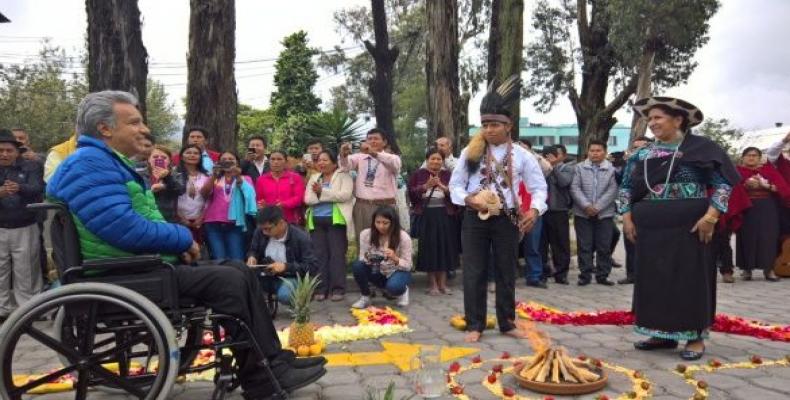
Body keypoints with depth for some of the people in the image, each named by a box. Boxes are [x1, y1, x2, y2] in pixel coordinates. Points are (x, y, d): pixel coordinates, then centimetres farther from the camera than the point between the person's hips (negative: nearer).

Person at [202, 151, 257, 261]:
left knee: (237, 260, -11)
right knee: (218, 260, -10)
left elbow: (248, 193, -5)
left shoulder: (245, 178, 16)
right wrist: (214, 176, -13)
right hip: (213, 223, 1)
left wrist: (238, 177, -20)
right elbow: (204, 194, 1)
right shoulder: (214, 179, 20)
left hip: (234, 224, -1)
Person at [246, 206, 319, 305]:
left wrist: (286, 267, -28)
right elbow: (253, 250, 15)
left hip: (289, 277, -4)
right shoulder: (260, 232, -5)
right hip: (266, 275, 4)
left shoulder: (301, 237, -18)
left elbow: (313, 266, -18)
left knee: (284, 295, -38)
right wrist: (251, 257, -12)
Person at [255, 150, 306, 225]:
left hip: (291, 222, -2)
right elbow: (258, 199, 14)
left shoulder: (295, 177, 4)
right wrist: (261, 205, -9)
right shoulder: (261, 179, 11)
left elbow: (299, 197, -5)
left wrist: (284, 204, -21)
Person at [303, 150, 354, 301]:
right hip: (317, 221, 5)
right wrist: (318, 193, -14)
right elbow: (307, 199, 5)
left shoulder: (343, 176, 1)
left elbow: (345, 195, -15)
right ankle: (320, 289, 10)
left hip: (336, 220, -4)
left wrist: (322, 192, -14)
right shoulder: (314, 178, 16)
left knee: (337, 254, -3)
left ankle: (338, 289, 3)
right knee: (319, 255, 4)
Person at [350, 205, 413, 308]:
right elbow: (362, 259, -5)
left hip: (398, 272, -3)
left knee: (393, 287, -37)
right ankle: (365, 297, -3)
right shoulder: (365, 234, -13)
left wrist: (395, 259, -35)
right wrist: (367, 259, -30)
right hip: (376, 271, 3)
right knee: (357, 265, -27)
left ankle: (403, 291, 3)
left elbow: (408, 266, -14)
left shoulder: (403, 237, -19)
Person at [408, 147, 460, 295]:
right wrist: (426, 186, -15)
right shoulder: (418, 174, 7)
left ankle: (443, 283, 13)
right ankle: (433, 284, 9)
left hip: (445, 215, 1)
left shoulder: (449, 175, 9)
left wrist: (443, 187, -16)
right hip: (425, 216, -1)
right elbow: (411, 193, -3)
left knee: (445, 248, 3)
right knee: (429, 248, 0)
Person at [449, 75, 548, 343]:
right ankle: (475, 325, 16)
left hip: (507, 220, 0)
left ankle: (507, 323, 26)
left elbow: (539, 187, 2)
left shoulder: (521, 155, -1)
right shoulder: (470, 153, -1)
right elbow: (455, 184, 2)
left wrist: (534, 210, -16)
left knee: (506, 273, 11)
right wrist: (468, 199, -18)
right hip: (475, 219, 0)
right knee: (474, 274, 4)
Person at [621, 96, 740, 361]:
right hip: (650, 226, 5)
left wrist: (711, 215, -15)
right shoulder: (643, 154, 11)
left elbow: (723, 183, -6)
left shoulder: (700, 147, -3)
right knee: (654, 279, 7)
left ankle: (695, 337, 11)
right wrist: (627, 216, 4)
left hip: (689, 224, -5)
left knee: (690, 278, 0)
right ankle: (662, 333, 18)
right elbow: (626, 187, 15)